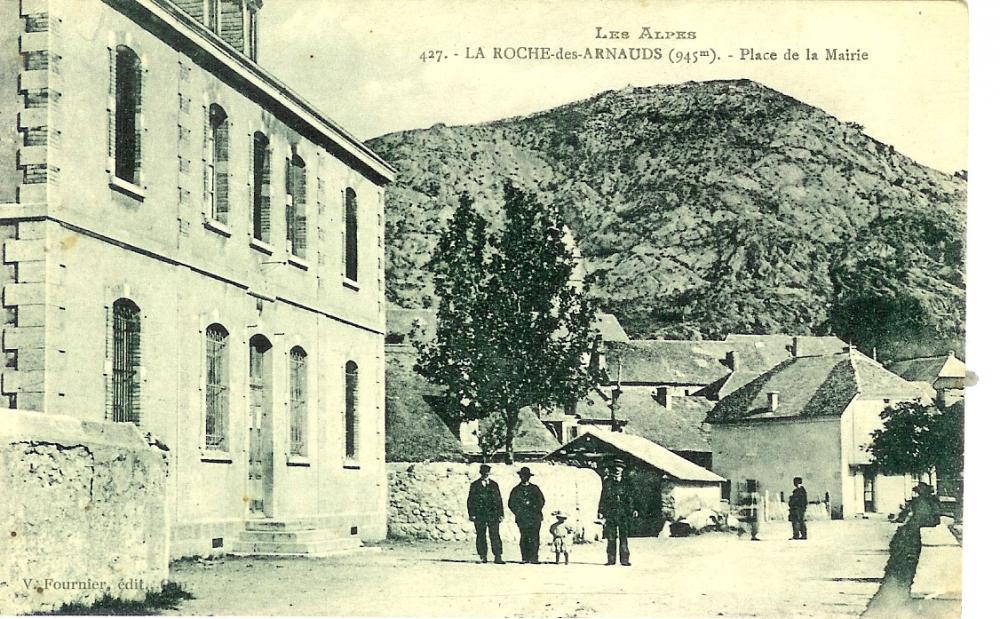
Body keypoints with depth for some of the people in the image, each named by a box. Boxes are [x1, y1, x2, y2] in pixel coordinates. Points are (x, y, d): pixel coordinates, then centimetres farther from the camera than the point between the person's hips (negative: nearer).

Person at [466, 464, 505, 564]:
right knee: (481, 536, 1)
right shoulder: (475, 485, 8)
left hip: (493, 515, 0)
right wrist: (471, 514, -3)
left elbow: (499, 500, 14)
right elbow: (470, 501, 6)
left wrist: (500, 514, 6)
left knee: (495, 536, -6)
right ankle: (482, 557, 8)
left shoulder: (494, 485, 13)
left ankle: (498, 556, -6)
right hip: (479, 515, 0)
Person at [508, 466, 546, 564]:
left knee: (534, 538, -9)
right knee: (524, 538, -8)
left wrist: (536, 509, -2)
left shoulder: (535, 488, 15)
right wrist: (518, 512, 0)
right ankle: (525, 558, -6)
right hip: (522, 518, 0)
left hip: (535, 517, 0)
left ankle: (534, 558, -9)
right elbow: (511, 504, 13)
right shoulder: (516, 490, 14)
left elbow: (541, 501, 13)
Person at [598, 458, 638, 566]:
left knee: (623, 537, -4)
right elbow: (603, 498, 7)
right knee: (611, 538, 2)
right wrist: (600, 512, 2)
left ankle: (625, 559, -3)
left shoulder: (625, 484, 11)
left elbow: (629, 499, 13)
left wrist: (632, 511, 0)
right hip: (610, 514, -1)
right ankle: (611, 559, 7)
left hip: (623, 514, 1)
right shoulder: (607, 482, 7)